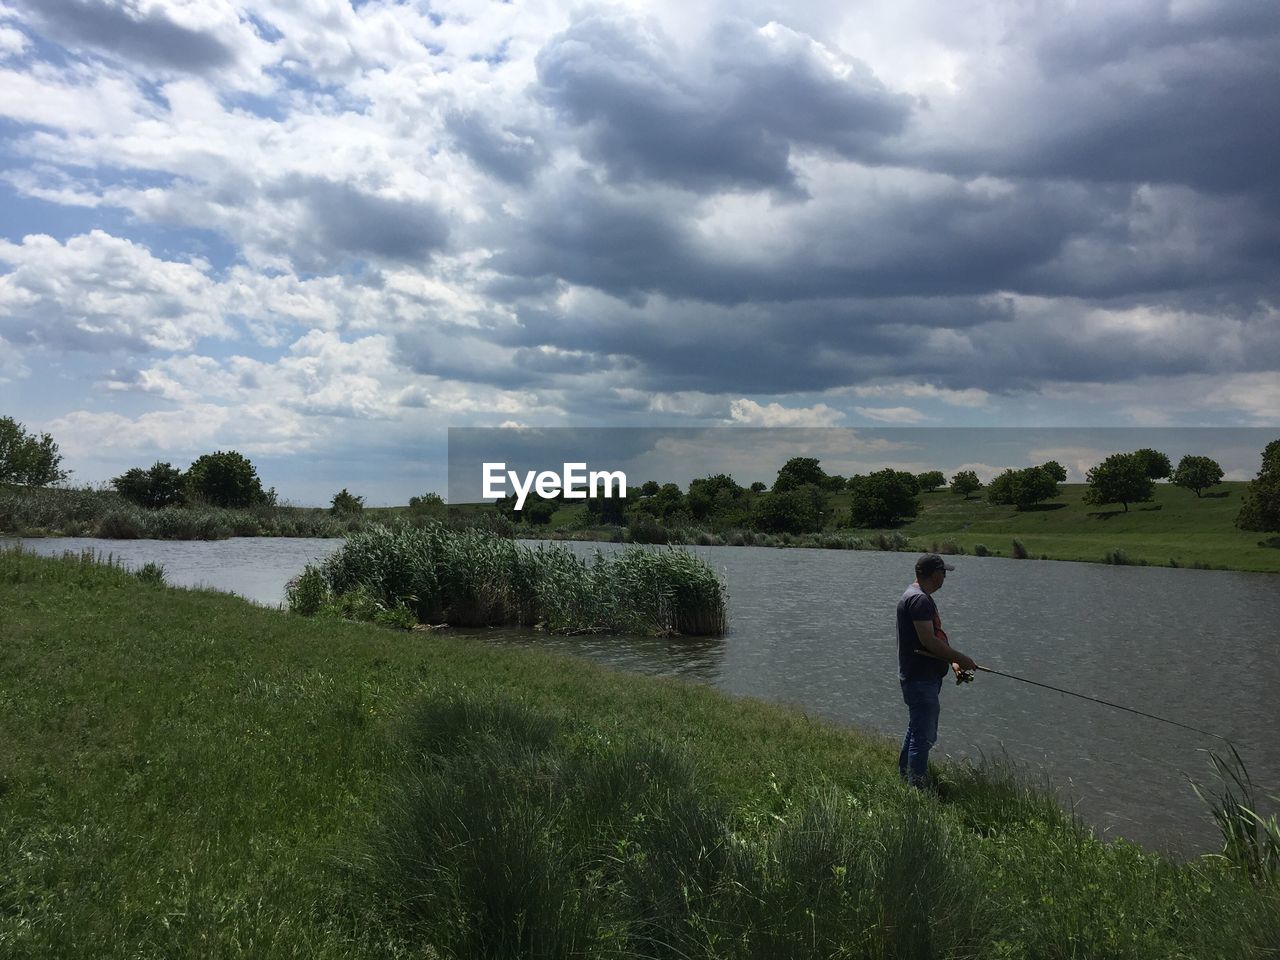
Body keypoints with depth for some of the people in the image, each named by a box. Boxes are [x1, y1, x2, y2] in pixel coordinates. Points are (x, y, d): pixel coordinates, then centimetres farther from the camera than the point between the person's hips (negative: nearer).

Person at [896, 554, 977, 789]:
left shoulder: (921, 597, 15)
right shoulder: (919, 599, -19)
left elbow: (937, 638, 17)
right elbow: (928, 640, -25)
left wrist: (953, 663, 6)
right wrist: (960, 659, -14)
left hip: (926, 677, 11)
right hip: (920, 680, -11)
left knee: (917, 730, 23)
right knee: (923, 736, -5)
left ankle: (905, 774, 36)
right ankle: (919, 785, 3)